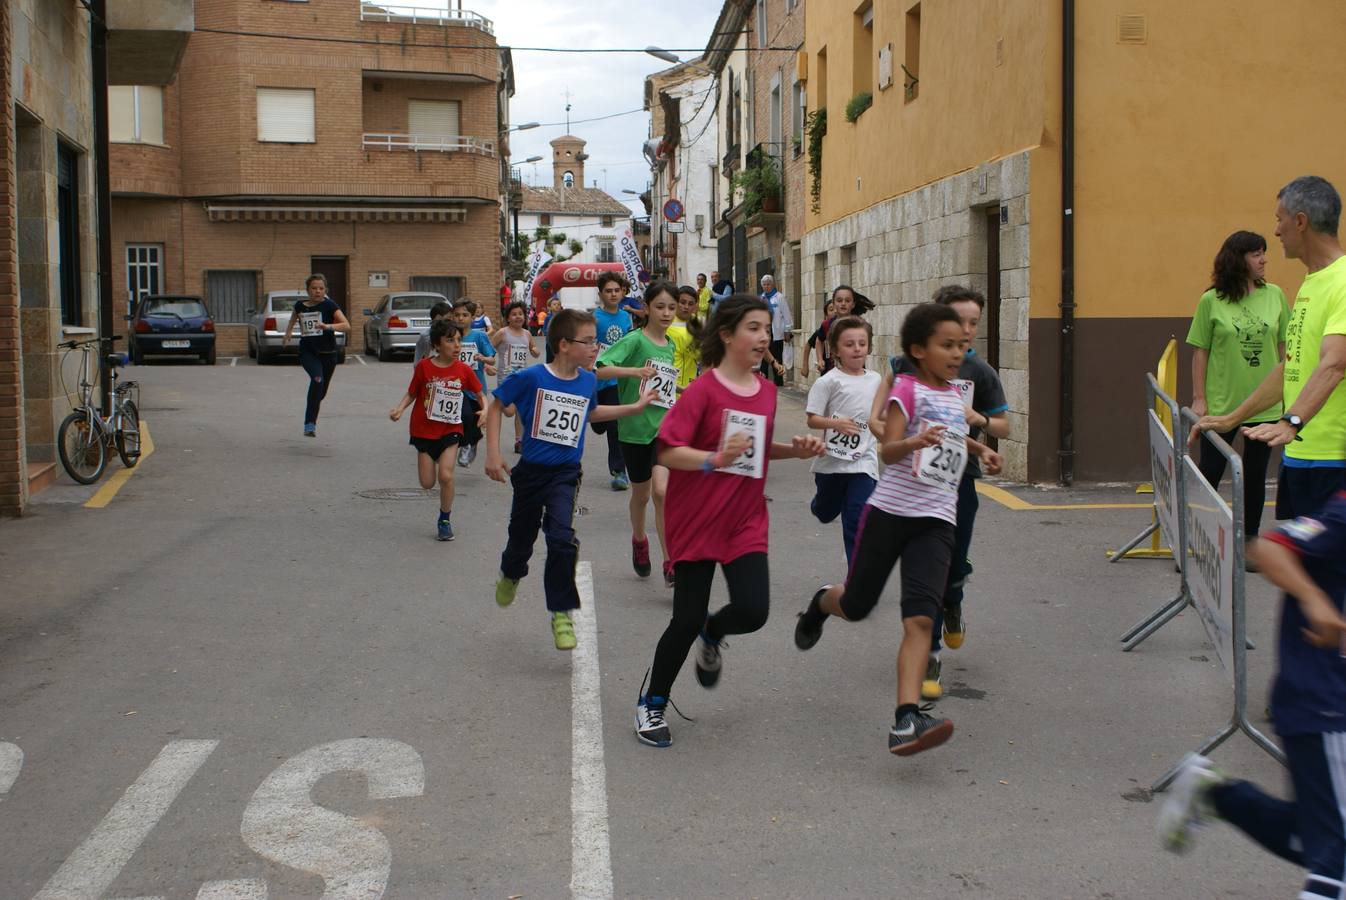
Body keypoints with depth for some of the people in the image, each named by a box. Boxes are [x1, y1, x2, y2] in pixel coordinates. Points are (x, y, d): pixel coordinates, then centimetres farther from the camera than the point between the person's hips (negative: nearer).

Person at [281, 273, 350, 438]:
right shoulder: (300, 306, 2)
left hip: (327, 354, 0)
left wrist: (328, 326, -32)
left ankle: (311, 424, 41)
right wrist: (287, 335, 25)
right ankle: (310, 424, -31)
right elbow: (294, 319, 28)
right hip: (307, 352, 0)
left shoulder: (329, 305, -7)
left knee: (321, 392, 11)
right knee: (317, 379, -29)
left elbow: (347, 325, -19)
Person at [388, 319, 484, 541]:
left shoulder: (463, 370, -5)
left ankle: (444, 521, 4)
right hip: (424, 429, 0)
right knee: (427, 483, 2)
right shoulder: (424, 367, -9)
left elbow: (479, 394, 5)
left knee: (445, 475, -17)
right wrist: (399, 409, -18)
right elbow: (411, 393, 0)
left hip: (450, 430, 0)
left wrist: (484, 409, -14)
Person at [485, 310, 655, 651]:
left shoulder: (588, 381, 0)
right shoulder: (531, 377, -14)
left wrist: (635, 407, 20)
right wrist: (493, 454, -8)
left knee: (562, 539, -19)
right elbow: (496, 407, -3)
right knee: (522, 537, 16)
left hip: (566, 474, 1)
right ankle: (510, 575, 53)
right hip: (531, 471, -1)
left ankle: (561, 613, -4)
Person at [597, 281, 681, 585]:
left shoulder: (670, 345, 7)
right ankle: (639, 539, 44)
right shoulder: (635, 340, -11)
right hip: (635, 427, -2)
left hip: (664, 426, 2)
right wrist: (634, 371, -34)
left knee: (661, 491, -15)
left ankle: (670, 564, -13)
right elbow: (599, 369, -23)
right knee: (641, 494, 14)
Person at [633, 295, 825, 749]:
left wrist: (795, 449, 3)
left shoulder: (766, 391, 6)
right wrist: (716, 459, -32)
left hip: (746, 522, 5)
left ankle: (711, 636, 25)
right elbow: (668, 451, -18)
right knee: (687, 620, -1)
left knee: (753, 611, -12)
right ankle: (651, 703, 21)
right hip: (696, 521, -5)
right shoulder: (703, 390, -13)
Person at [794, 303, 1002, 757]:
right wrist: (914, 442, -39)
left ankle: (905, 721, -22)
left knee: (921, 619, -14)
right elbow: (887, 450, -20)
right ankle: (820, 604, 49)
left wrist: (980, 449, 22)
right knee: (856, 606, 11)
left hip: (936, 520, 4)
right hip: (891, 509, -4)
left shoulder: (955, 394, 14)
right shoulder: (908, 388, -7)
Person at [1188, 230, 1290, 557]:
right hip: (1221, 404, -2)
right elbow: (1200, 351, -2)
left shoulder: (1275, 295, 2)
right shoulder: (1211, 301, -5)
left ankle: (1250, 539, 21)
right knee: (1210, 472, 5)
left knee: (1255, 474, 10)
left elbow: (1284, 347, 7)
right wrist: (1198, 398, -4)